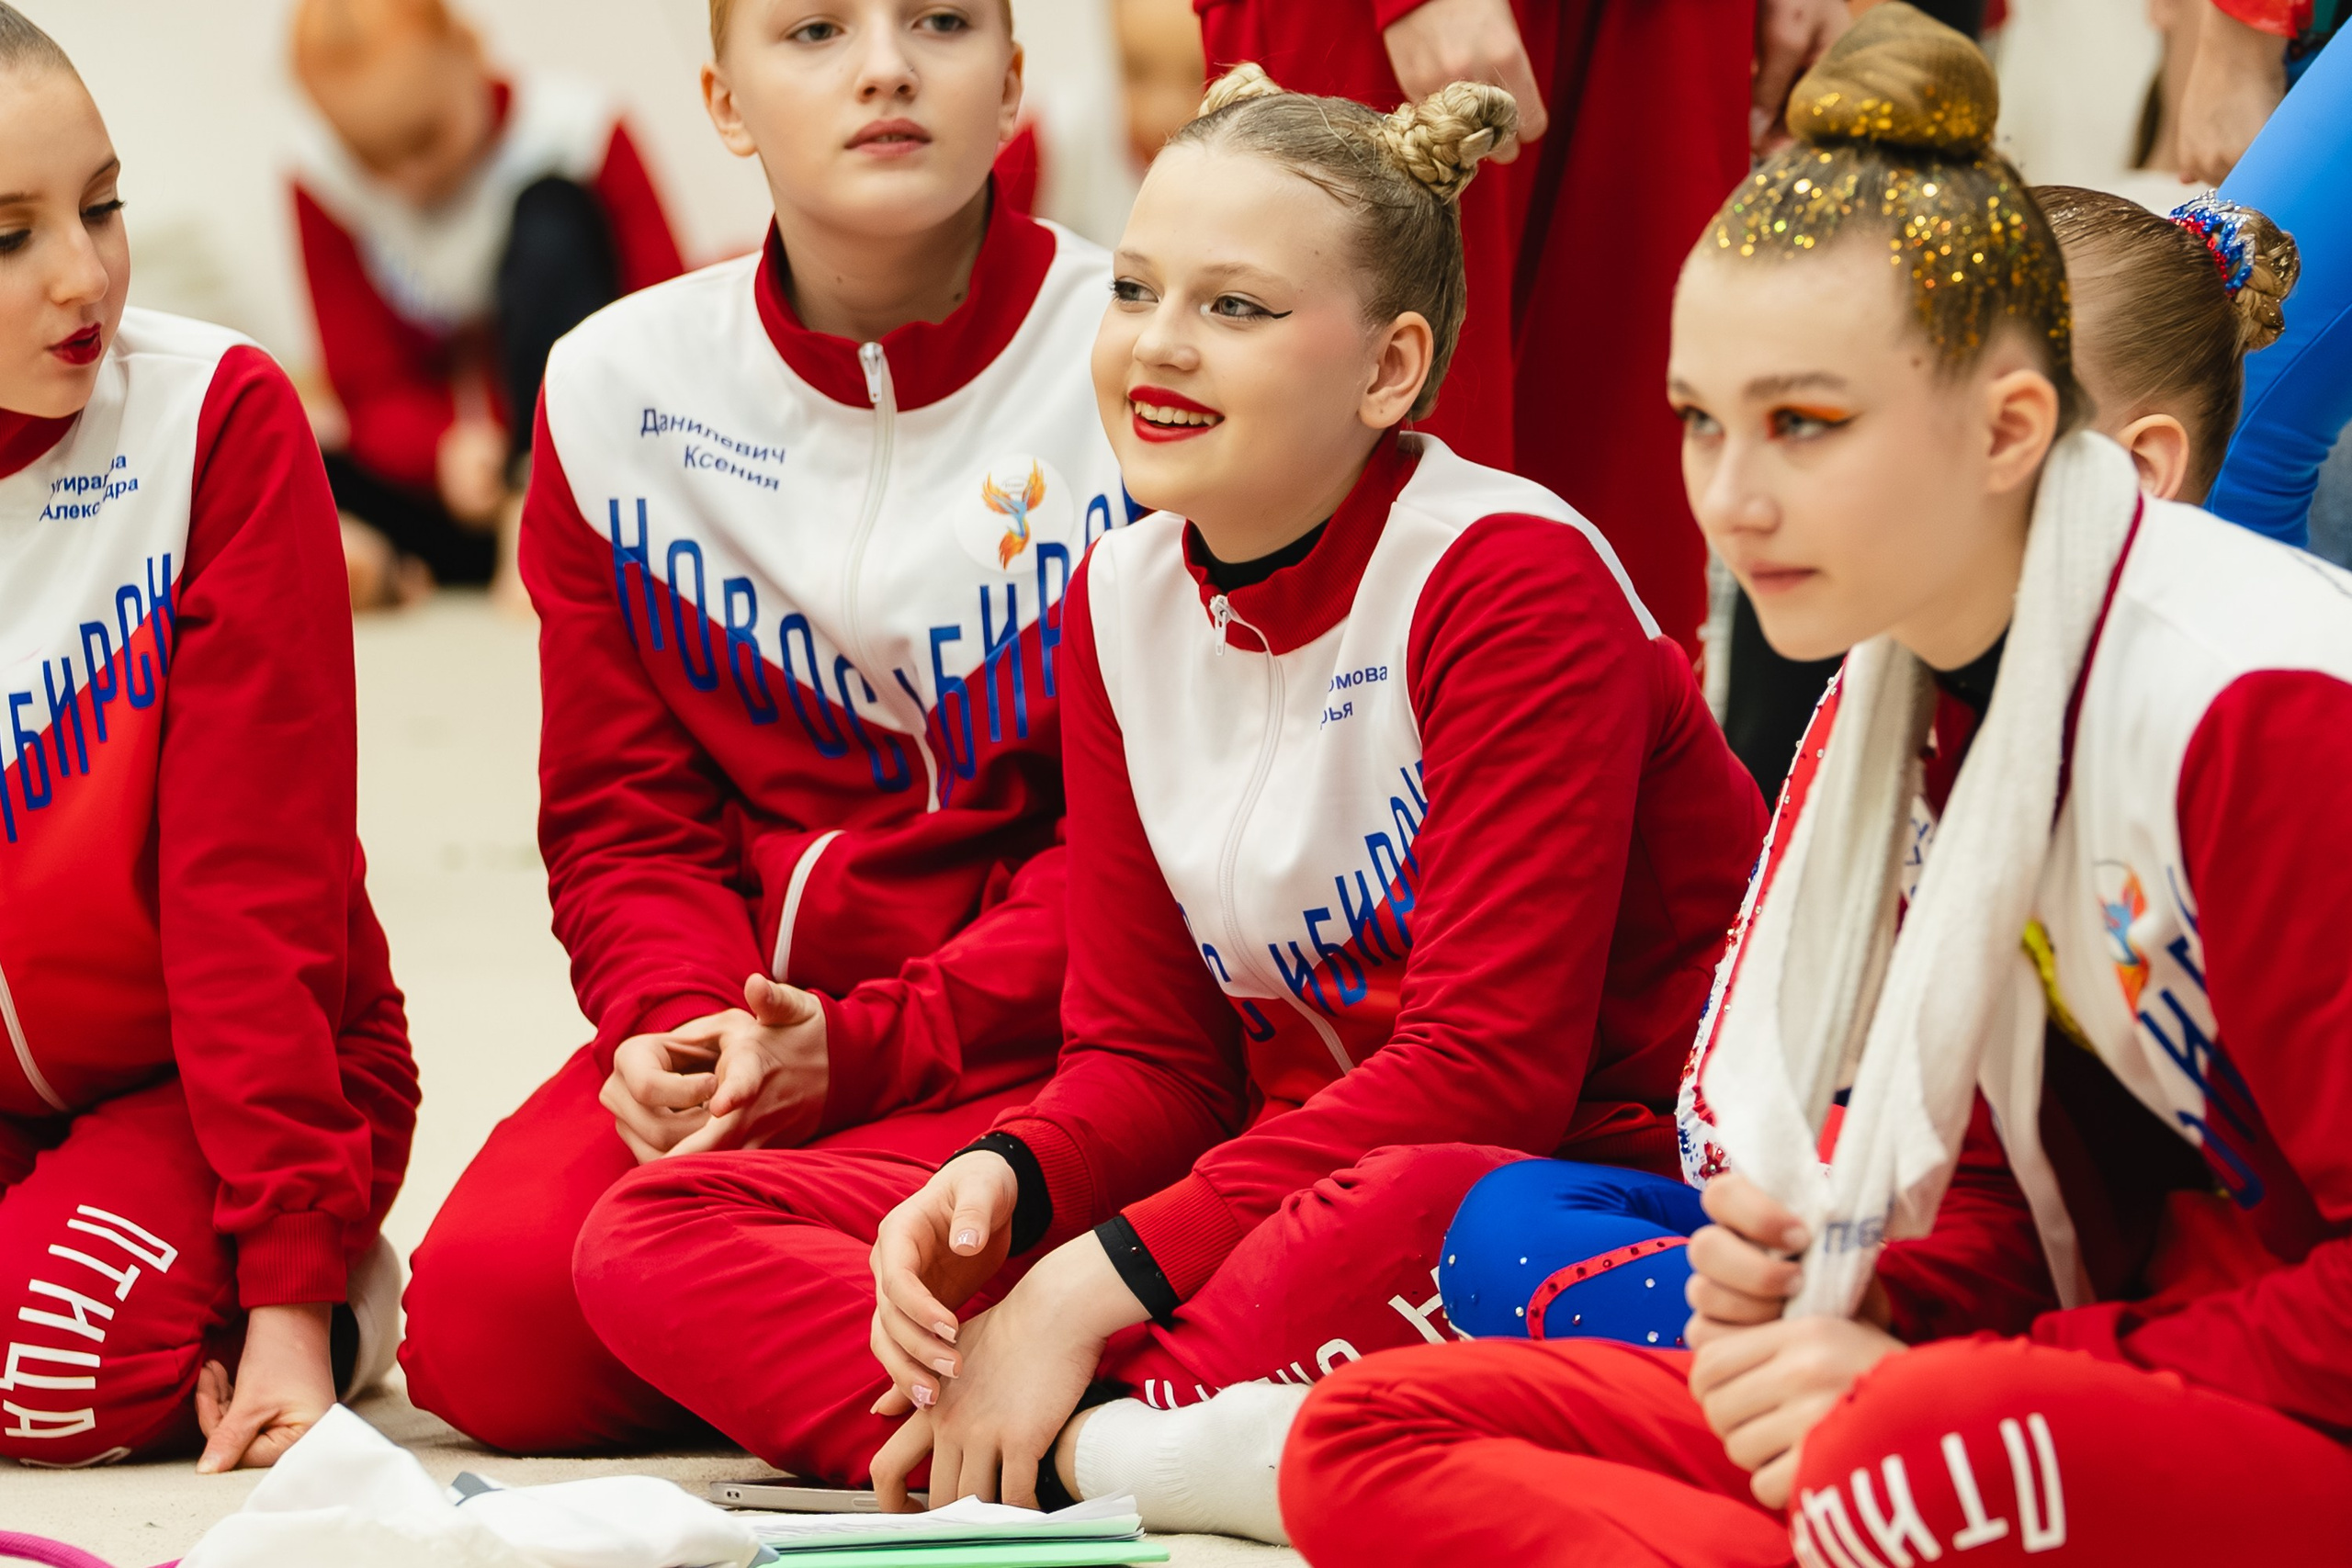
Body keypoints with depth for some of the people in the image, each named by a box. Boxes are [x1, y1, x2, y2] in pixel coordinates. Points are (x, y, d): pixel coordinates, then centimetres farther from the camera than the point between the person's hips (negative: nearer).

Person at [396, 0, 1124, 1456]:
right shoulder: (616, 389, 6)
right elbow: (621, 813, 10)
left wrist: (860, 1048, -17)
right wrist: (679, 1026, -12)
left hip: (1032, 1028, -4)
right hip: (733, 1016, 4)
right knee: (486, 1321, -22)